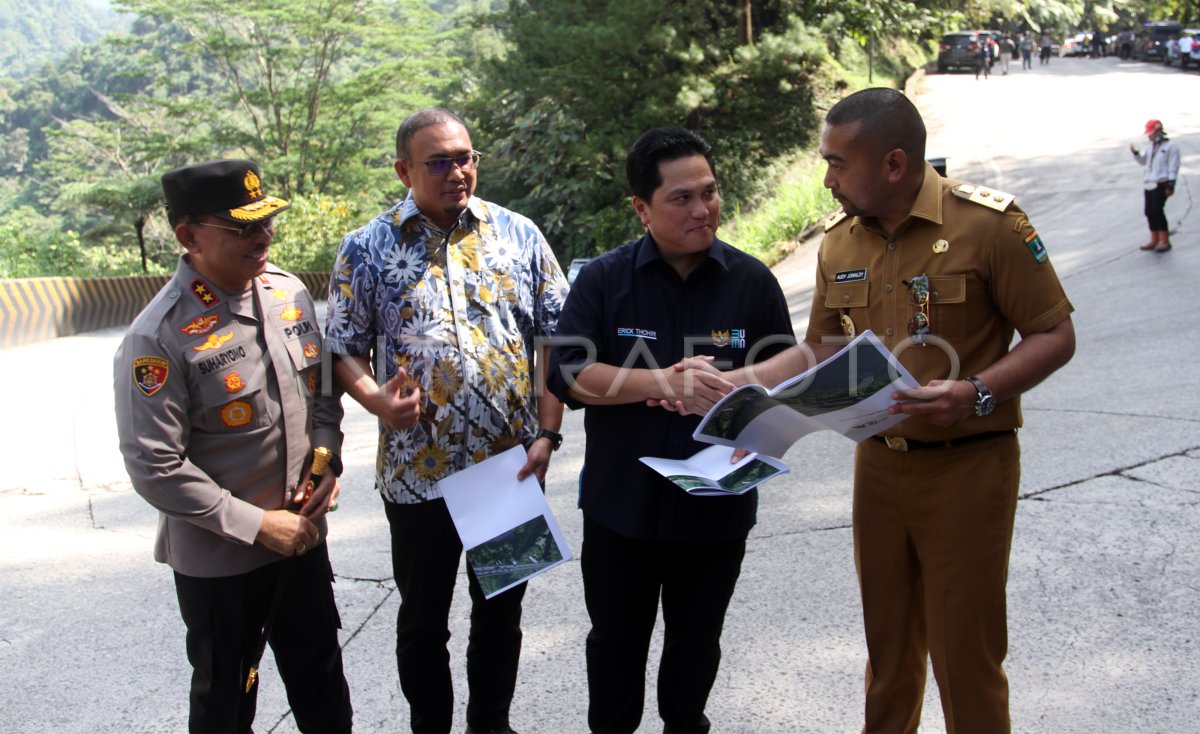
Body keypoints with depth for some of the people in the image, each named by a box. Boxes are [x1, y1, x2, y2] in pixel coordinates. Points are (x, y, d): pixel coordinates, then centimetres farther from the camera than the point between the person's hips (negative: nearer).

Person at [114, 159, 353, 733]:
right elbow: (154, 467, -21)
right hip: (219, 558, -5)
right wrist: (257, 524, -19)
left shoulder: (290, 293, -1)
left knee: (322, 683, 21)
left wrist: (326, 460, -4)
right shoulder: (160, 337, -21)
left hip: (302, 531, 5)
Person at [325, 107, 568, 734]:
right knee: (422, 618, 15)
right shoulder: (368, 248, -2)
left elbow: (555, 337, 1)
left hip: (512, 465, 2)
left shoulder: (519, 235, 1)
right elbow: (344, 348, 2)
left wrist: (547, 434, -7)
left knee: (502, 610, 17)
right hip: (419, 470, -1)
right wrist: (377, 399, -19)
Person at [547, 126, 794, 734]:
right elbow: (567, 375, -15)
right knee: (616, 639, 16)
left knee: (697, 639, 20)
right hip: (621, 502, -1)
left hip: (716, 506, 1)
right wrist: (664, 380, -26)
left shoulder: (752, 281, -2)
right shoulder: (603, 279, -7)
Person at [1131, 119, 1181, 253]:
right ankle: (1154, 240, 17)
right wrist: (1136, 153, -8)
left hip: (1161, 184, -7)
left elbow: (1173, 167, -7)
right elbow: (1143, 160, 11)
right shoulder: (1150, 147, 17)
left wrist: (1171, 185, -12)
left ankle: (1165, 241, -7)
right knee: (1149, 211, 7)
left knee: (1157, 211, -14)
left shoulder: (1170, 147, -4)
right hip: (1149, 183, 8)